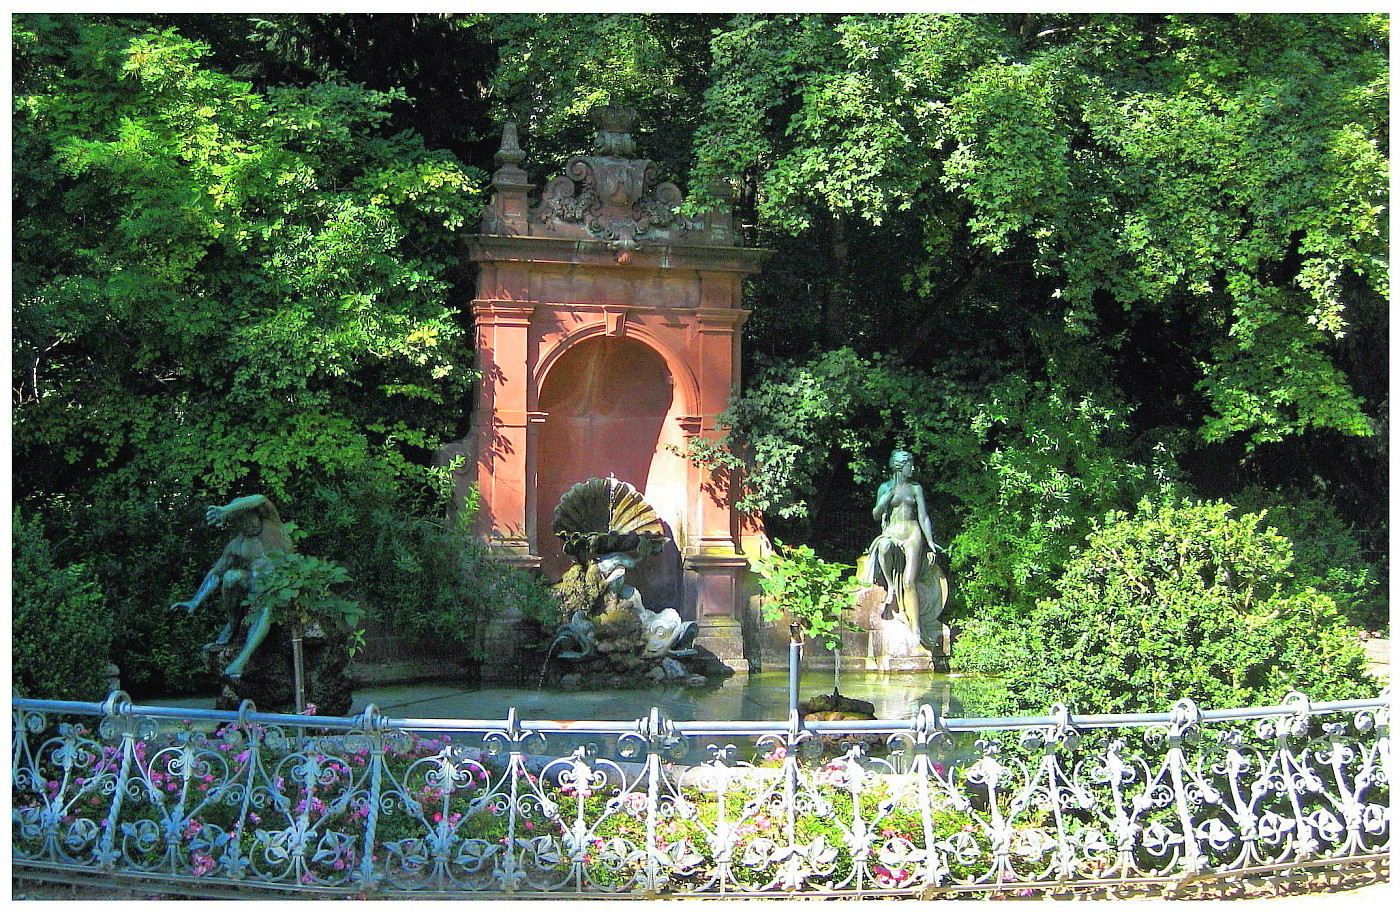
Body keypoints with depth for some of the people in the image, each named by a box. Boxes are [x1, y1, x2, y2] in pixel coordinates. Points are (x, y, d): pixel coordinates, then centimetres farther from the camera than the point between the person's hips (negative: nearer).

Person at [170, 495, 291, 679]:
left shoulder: (271, 522, 4)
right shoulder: (237, 546, 11)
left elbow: (261, 500, -16)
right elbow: (216, 572, 8)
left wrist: (226, 509, -25)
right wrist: (195, 602, -2)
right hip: (253, 585, 4)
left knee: (265, 609, -36)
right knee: (231, 576, -26)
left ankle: (242, 658, -47)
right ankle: (232, 624, -10)